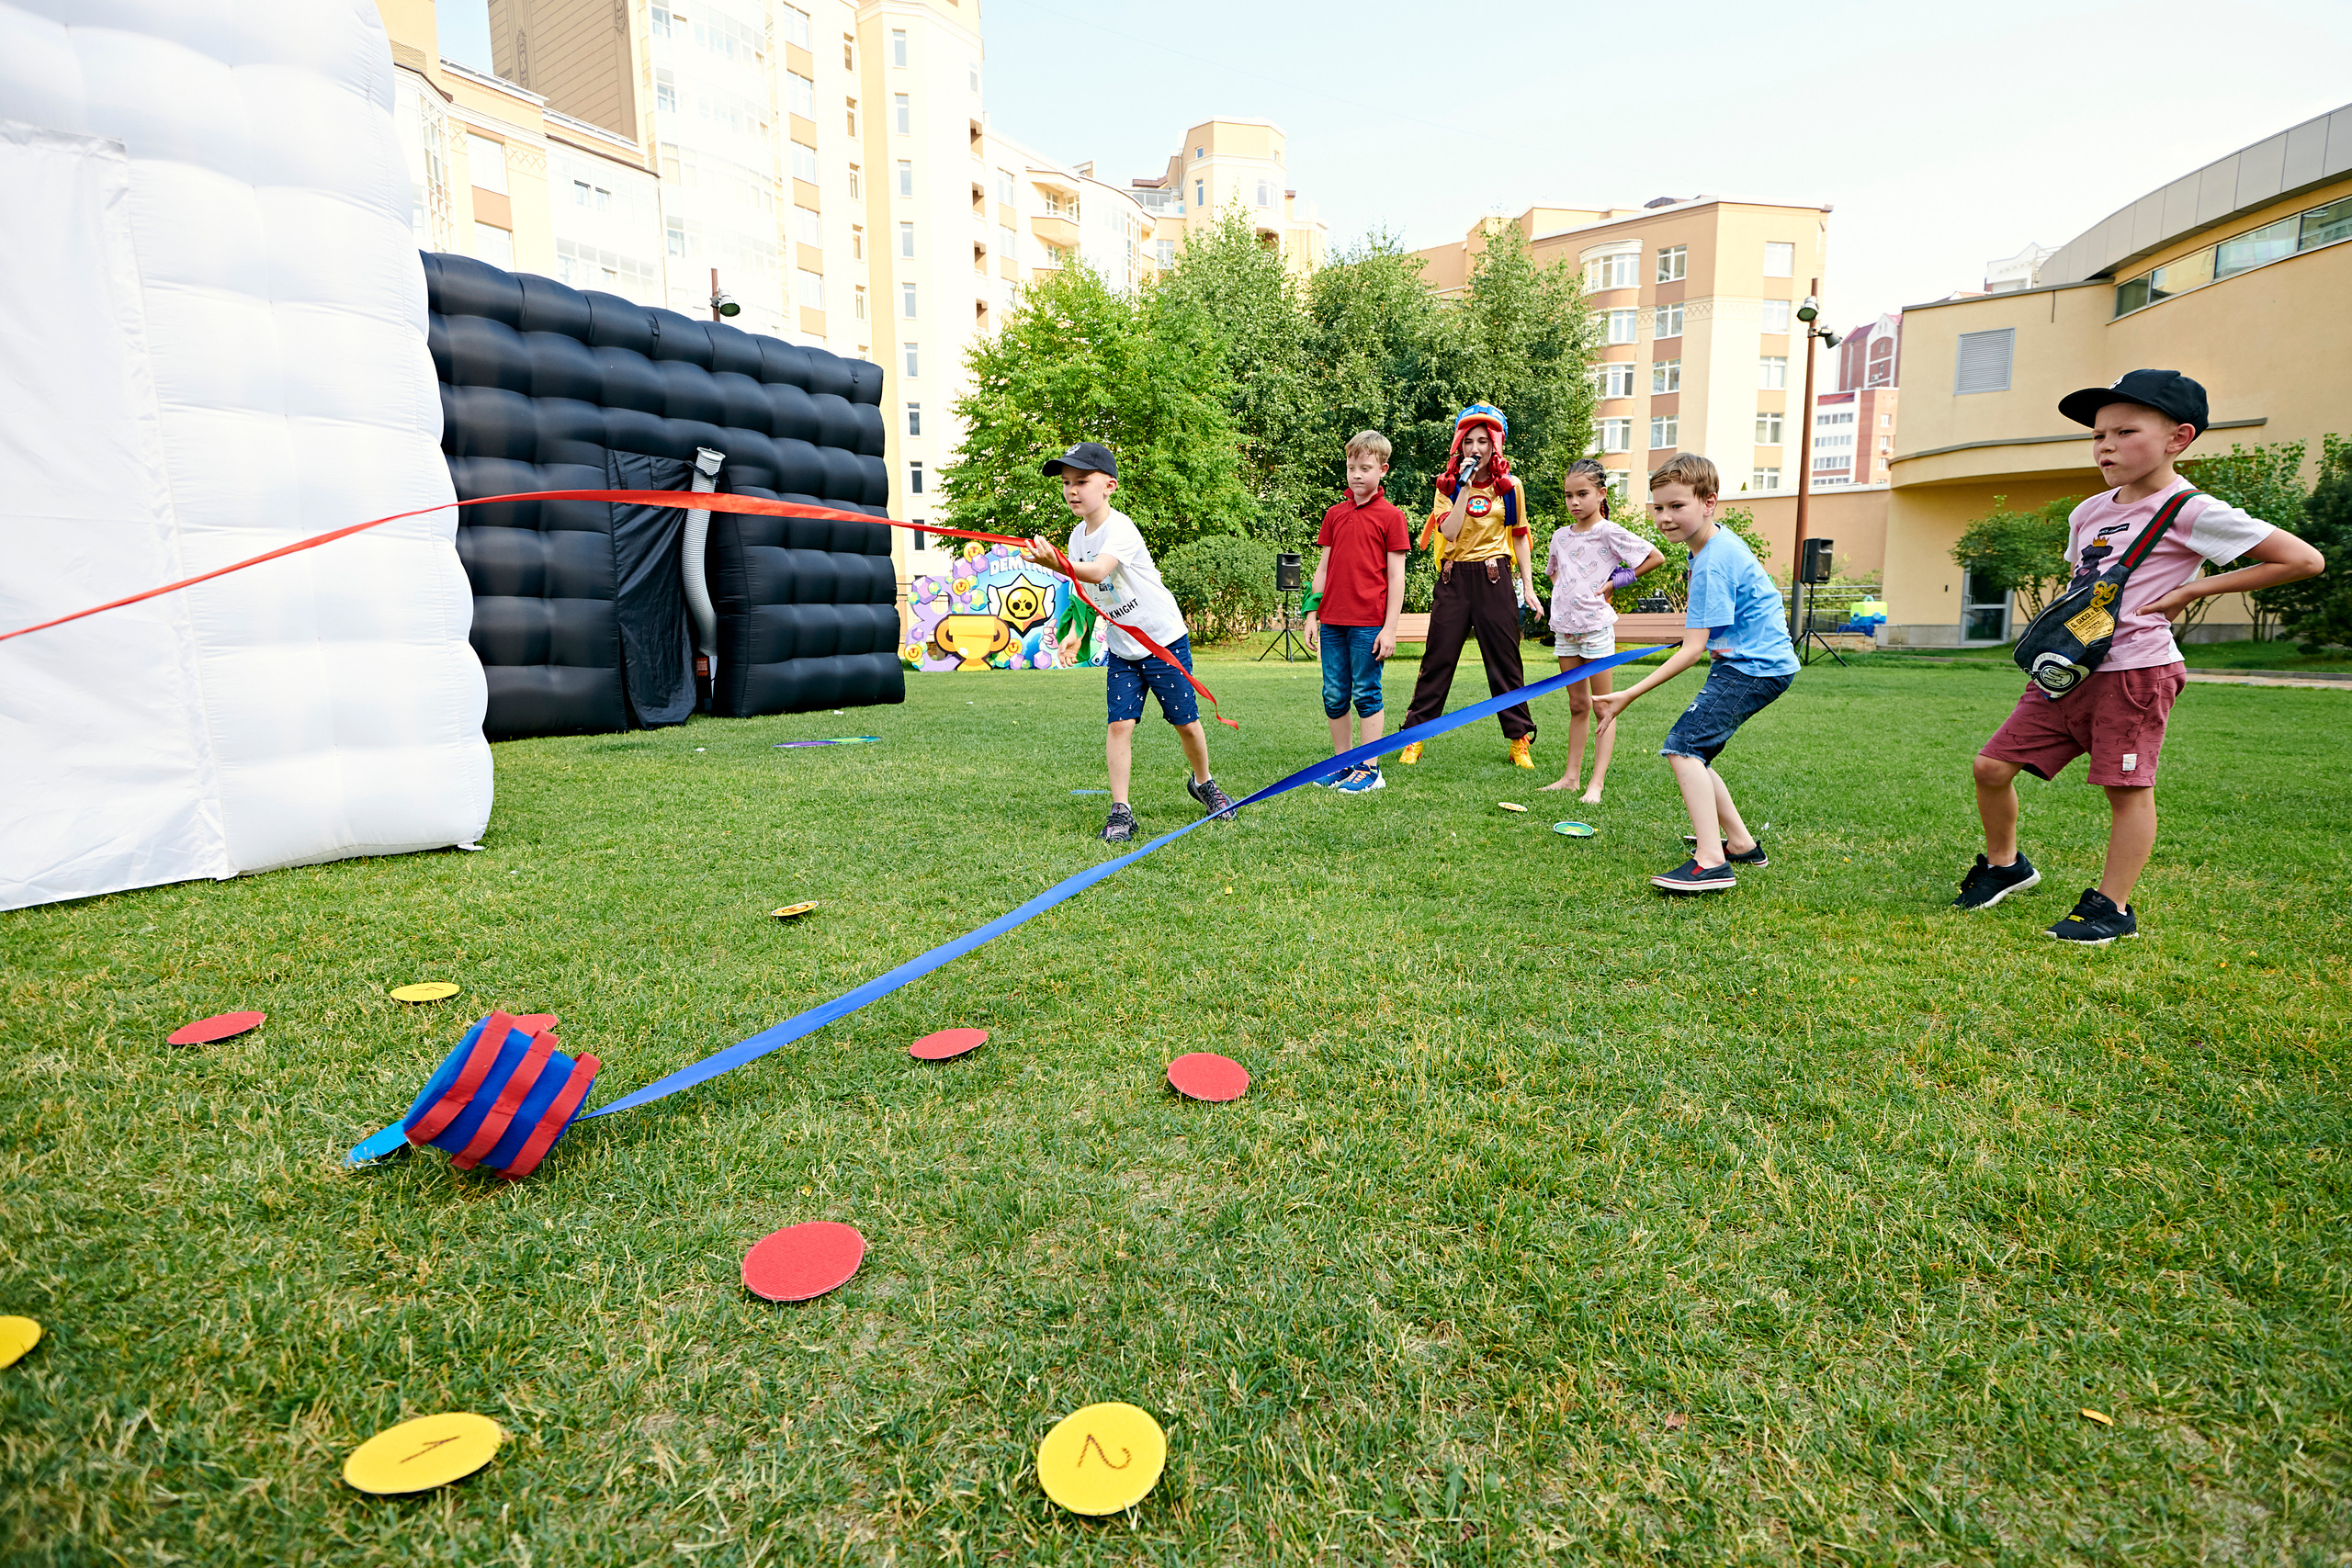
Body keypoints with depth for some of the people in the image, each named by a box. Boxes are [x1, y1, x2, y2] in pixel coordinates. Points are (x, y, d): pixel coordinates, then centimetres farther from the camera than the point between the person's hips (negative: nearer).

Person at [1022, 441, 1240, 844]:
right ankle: (1120, 811, -1)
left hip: (1165, 640, -5)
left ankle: (1203, 783, 31)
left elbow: (1097, 572, -40)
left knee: (1185, 721, 4)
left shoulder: (1120, 528, -20)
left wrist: (1057, 563, -55)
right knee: (1120, 723, -7)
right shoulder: (1079, 535, 4)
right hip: (1121, 649, 6)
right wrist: (1075, 634, 6)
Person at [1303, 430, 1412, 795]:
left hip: (1369, 623, -5)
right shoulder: (1334, 514, 13)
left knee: (1367, 694, -1)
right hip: (1332, 620, 5)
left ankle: (1369, 770, 8)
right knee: (1334, 695, 8)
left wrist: (1390, 628, -9)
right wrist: (1312, 614, 8)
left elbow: (1396, 575, -4)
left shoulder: (1391, 516, -1)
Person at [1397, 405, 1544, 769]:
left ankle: (1520, 739, 13)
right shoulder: (1448, 484, 3)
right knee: (1438, 658, 1)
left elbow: (1519, 537, 12)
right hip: (1454, 578, 0)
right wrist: (1465, 487, -16)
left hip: (1495, 578, 0)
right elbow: (1449, 532, -12)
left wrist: (1528, 585, 8)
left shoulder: (1509, 486, 5)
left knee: (1504, 659, 3)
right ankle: (1415, 736, 9)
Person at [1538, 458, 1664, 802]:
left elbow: (1657, 558, -7)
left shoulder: (1609, 532, -8)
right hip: (1565, 627, 6)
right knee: (1577, 706, 12)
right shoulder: (1561, 536, 9)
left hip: (1596, 626, -6)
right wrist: (1562, 594, 10)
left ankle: (1596, 785, -2)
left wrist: (1616, 581, -7)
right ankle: (1571, 777, 16)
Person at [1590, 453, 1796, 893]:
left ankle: (1711, 862, -26)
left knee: (1683, 745, -20)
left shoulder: (1712, 565, -21)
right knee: (1693, 750, 14)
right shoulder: (1720, 541, 10)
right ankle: (1740, 844, 24)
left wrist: (1630, 695, -28)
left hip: (1756, 668, -11)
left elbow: (1693, 650, -25)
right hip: (1747, 661, 11)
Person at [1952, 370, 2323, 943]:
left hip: (2134, 671, -7)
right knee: (1992, 765, 2)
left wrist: (2194, 589, -8)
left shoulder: (2190, 512, -7)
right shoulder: (2088, 513, 13)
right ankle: (2004, 864, 22)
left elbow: (2305, 560, -5)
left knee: (2127, 787, -1)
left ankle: (2112, 906, 11)